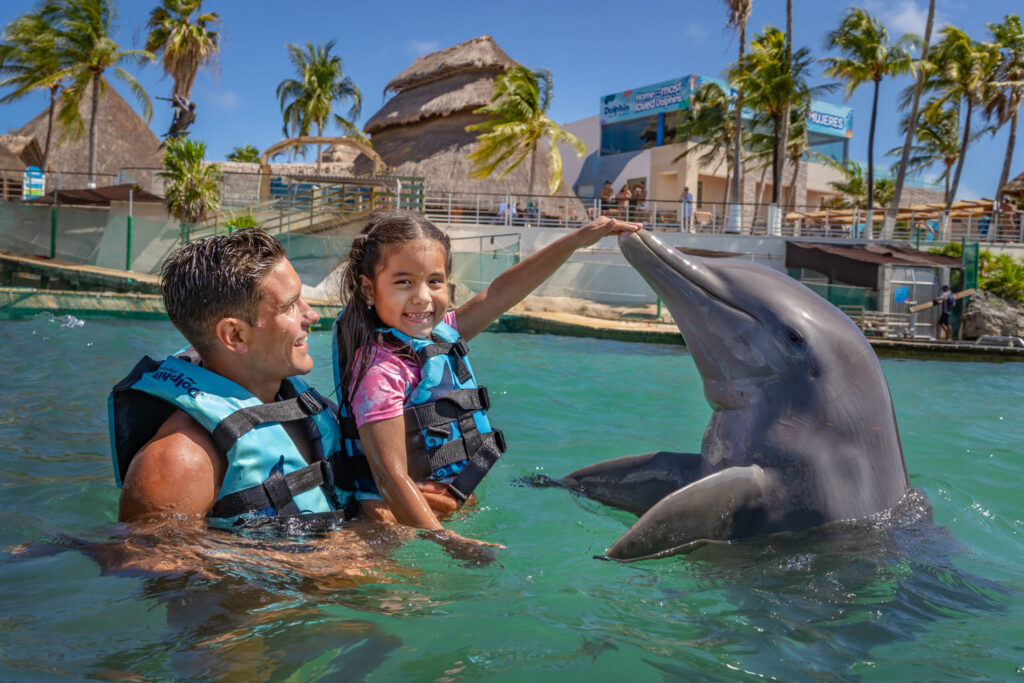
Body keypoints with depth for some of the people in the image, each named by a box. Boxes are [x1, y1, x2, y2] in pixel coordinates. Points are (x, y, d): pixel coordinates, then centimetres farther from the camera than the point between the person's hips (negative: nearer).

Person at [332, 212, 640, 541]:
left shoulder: (440, 333, 6)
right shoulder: (380, 371, -20)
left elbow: (501, 293, 14)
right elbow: (391, 477, -23)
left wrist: (578, 238, 16)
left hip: (458, 509, 8)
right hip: (405, 523, -8)